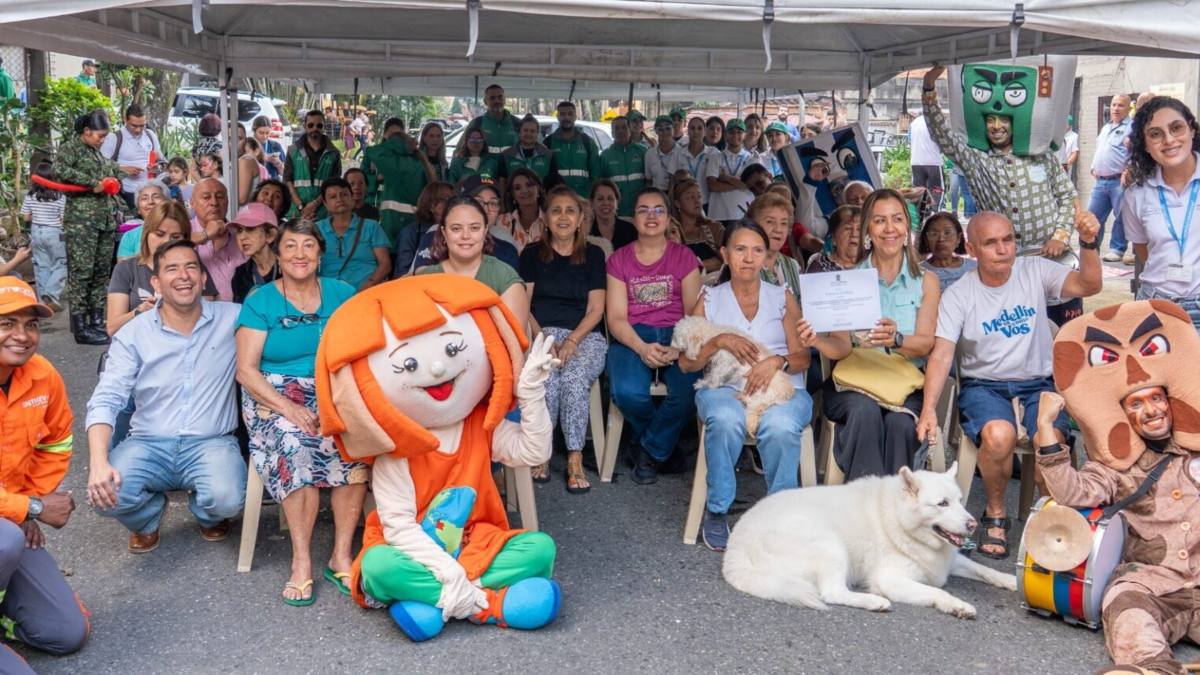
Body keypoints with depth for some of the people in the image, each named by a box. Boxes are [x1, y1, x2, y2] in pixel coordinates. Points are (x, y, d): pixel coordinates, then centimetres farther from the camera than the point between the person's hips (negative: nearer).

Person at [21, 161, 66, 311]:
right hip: (54, 233, -4)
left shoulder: (30, 196, -2)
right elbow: (63, 219, -11)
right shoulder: (60, 197, -14)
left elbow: (26, 217, 3)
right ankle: (51, 294, -10)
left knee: (41, 266, 11)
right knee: (60, 265, 6)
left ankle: (44, 298, 14)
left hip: (36, 232, 4)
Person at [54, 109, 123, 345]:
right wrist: (93, 183, -19)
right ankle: (80, 328, -7)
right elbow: (60, 169, -21)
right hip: (81, 219, -8)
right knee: (81, 272, -8)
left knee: (102, 272, 7)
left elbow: (112, 169, 39)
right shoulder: (70, 147, -1)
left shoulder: (97, 152, 21)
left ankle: (97, 321, 12)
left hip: (106, 218, 8)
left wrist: (114, 177, 18)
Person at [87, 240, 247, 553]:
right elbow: (105, 401, -6)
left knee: (227, 501, -31)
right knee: (106, 495, -27)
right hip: (149, 444, 1)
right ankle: (149, 515, 14)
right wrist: (98, 462, -22)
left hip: (211, 443, -1)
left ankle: (209, 515, 13)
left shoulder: (232, 319, 1)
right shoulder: (133, 334, 0)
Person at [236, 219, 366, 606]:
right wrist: (290, 408, -18)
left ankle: (341, 556, -21)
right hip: (275, 396, -1)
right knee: (296, 444, -34)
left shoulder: (342, 295, 11)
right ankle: (301, 562, -26)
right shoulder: (260, 302, 5)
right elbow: (246, 370, -3)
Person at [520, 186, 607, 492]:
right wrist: (544, 339, -12)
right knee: (547, 379, -33)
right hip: (541, 334, 0)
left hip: (585, 335, 0)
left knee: (575, 378, -33)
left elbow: (596, 309, 5)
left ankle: (575, 461, -26)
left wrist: (571, 341, -12)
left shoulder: (593, 255, 13)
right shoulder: (532, 254, 13)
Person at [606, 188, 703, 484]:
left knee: (690, 391, -31)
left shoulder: (684, 257, 11)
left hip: (677, 336, 0)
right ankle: (665, 441, 2)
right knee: (628, 393, -33)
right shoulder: (619, 260, 11)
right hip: (633, 337, 0)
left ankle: (649, 450, -2)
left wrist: (678, 349, -18)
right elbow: (616, 318, 2)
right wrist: (642, 348, -18)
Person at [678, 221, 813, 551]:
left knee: (780, 426, -36)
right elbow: (686, 363, 7)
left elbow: (803, 357, 7)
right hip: (725, 387, 0)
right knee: (726, 420, -36)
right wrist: (720, 342, -11)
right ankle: (717, 511, -20)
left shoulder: (782, 298, 15)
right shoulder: (709, 300, 14)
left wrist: (777, 360, -15)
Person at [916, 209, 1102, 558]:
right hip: (984, 385, -1)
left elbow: (1089, 286, -12)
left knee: (1052, 442, -29)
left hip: (1037, 384, 1)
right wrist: (929, 410, -26)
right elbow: (942, 354, -12)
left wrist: (1089, 244, -31)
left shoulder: (1036, 271, 1)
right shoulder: (958, 295, -4)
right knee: (999, 435, -33)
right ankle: (995, 513, -4)